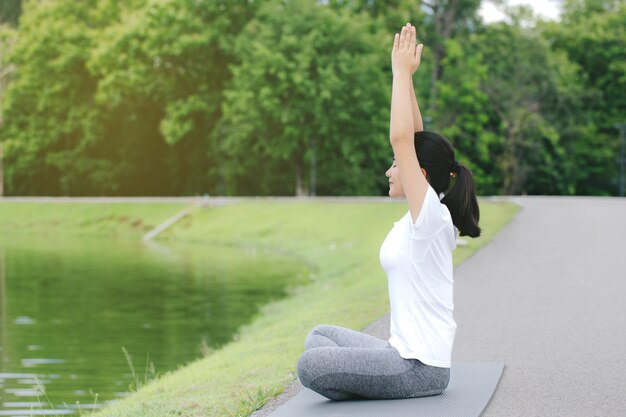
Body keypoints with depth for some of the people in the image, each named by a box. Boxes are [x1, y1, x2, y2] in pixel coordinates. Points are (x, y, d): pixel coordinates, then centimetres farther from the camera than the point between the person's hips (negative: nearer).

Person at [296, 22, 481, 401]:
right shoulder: (423, 216, 8)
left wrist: (402, 73, -16)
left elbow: (401, 138, -24)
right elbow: (413, 140, 12)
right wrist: (405, 75, 7)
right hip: (405, 354, 10)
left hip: (419, 367, -10)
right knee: (320, 336, 22)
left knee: (310, 366, -16)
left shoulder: (430, 215, -16)